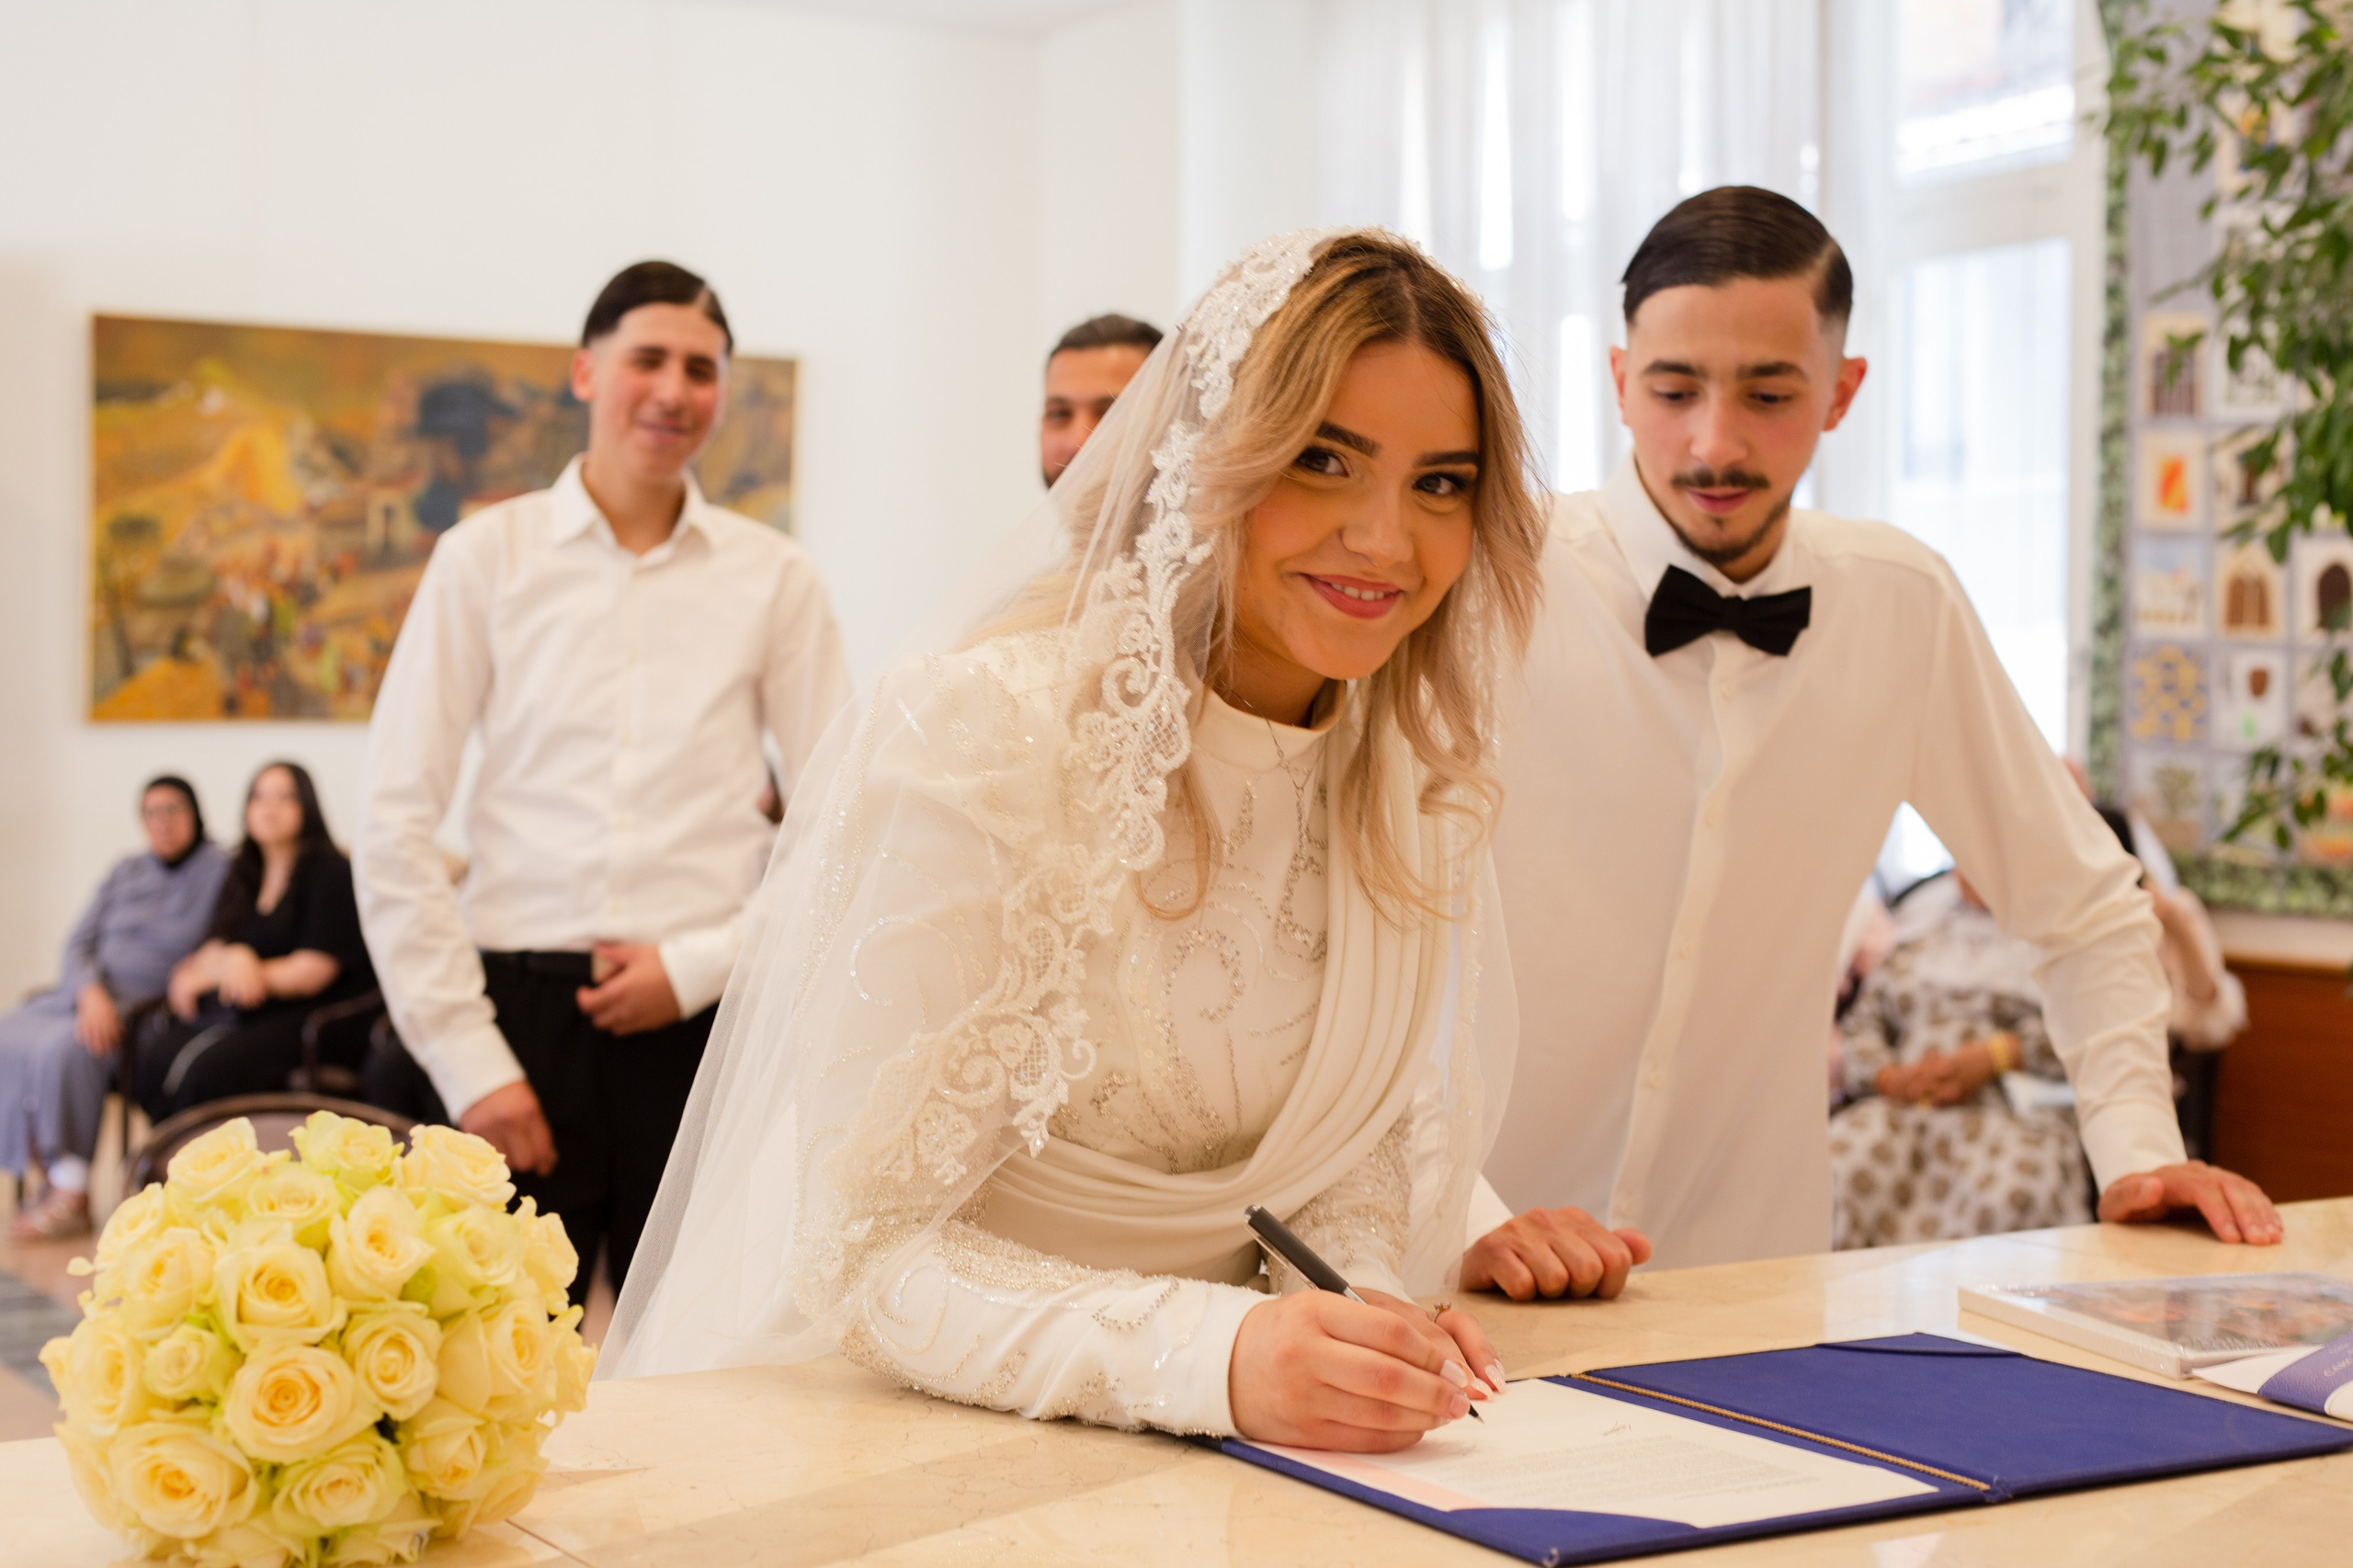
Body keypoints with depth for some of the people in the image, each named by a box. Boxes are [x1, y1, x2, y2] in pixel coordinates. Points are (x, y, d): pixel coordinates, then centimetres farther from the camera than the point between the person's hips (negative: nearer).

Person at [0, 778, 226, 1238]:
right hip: (86, 993, 6)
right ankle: (43, 1162, -17)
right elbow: (80, 943, 11)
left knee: (64, 1047, -31)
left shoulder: (220, 871, -1)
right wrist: (91, 993, -9)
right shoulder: (127, 872, 18)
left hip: (153, 1006, -6)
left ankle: (71, 1191, -23)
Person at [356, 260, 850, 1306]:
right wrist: (468, 1060, -4)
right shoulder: (488, 556, 5)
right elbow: (394, 821, 2)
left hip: (702, 1024, 1)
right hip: (518, 1012, 0)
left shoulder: (772, 578, 7)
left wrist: (702, 964, -5)